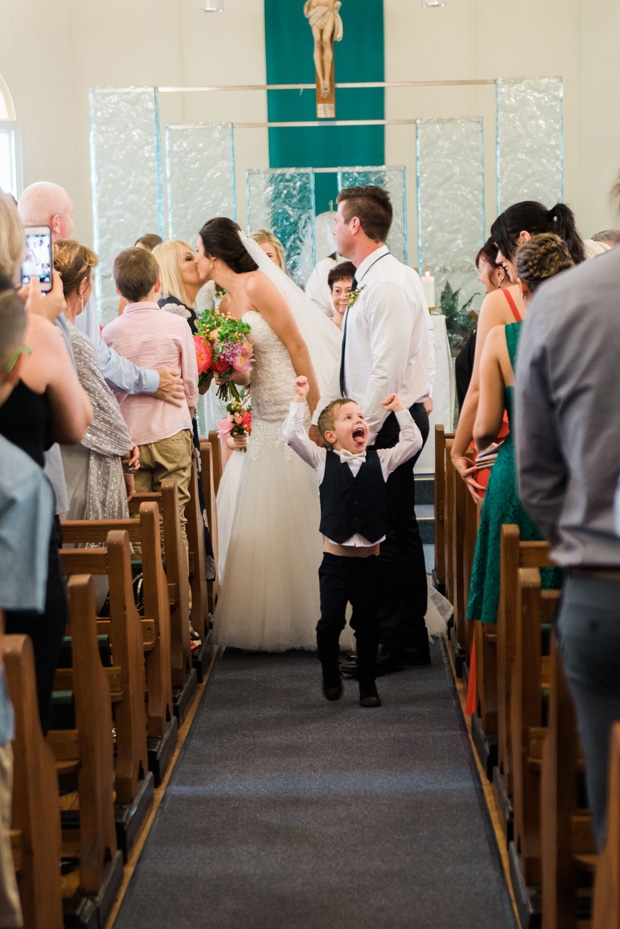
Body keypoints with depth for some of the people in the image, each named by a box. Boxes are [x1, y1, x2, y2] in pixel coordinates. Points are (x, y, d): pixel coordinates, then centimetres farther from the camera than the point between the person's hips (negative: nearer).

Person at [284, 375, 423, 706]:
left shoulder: (381, 460, 6)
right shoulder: (323, 461, 1)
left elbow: (413, 442, 4)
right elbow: (292, 435, -6)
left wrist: (399, 408, 5)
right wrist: (300, 399, -8)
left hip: (369, 560, 1)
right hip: (335, 558, -1)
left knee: (367, 625, 7)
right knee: (330, 620, -4)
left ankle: (367, 684, 21)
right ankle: (330, 675, 21)